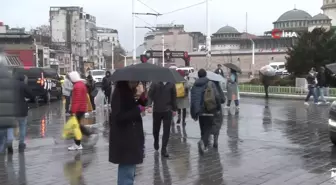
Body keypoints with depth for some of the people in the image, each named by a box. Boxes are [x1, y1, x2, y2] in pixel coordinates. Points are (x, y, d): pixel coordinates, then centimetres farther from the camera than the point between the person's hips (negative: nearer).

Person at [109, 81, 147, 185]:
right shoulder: (119, 93, -17)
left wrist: (142, 98, -9)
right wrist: (138, 109, -18)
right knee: (127, 169, -8)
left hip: (132, 135, 9)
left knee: (129, 167, 21)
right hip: (123, 138, -9)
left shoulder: (131, 91, 10)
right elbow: (118, 116, -24)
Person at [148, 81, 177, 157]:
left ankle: (164, 149, 2)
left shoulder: (171, 84, 2)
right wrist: (149, 105, -19)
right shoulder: (155, 83, -4)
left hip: (168, 111, 0)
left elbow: (173, 96, 8)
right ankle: (156, 141, 43)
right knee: (156, 129, 14)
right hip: (156, 110, 0)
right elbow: (150, 94, -7)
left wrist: (174, 109, 10)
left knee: (166, 131, -4)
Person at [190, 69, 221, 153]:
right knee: (208, 128, 1)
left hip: (200, 111, 3)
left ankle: (205, 145, 20)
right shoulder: (211, 84, -3)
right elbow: (217, 97, -7)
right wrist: (218, 107, 6)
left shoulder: (195, 86, 5)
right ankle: (203, 141, -23)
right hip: (209, 111, -3)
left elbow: (192, 100, 4)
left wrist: (193, 113, 9)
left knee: (203, 128, 16)